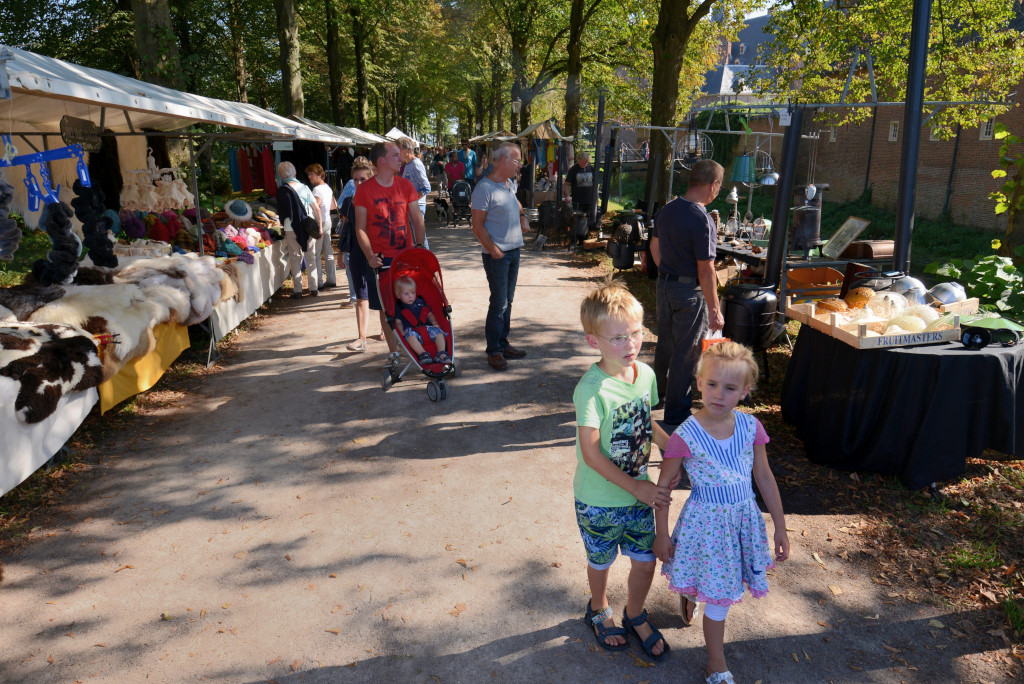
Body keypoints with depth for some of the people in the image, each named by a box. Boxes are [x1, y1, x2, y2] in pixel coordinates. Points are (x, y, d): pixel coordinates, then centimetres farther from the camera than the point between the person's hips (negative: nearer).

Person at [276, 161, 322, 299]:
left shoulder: (282, 191, -6)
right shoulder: (304, 187, 1)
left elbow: (281, 212, -3)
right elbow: (317, 209, 2)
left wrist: (284, 225, 13)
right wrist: (319, 226, 9)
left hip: (291, 229, -2)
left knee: (295, 258, 6)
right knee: (311, 257, 10)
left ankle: (297, 290, 5)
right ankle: (313, 288, 13)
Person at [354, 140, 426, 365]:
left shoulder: (405, 186, 6)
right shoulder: (364, 190, -2)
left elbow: (417, 219, 6)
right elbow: (360, 228, -2)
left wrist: (419, 245, -9)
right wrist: (370, 256, -15)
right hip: (380, 260, -2)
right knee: (386, 308, 4)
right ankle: (394, 353, 15)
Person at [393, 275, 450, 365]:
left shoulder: (421, 302, 22)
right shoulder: (399, 307, 11)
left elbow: (429, 314, 25)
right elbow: (398, 321, 7)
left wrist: (434, 323, 6)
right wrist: (401, 331, -13)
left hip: (426, 327, 4)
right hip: (410, 329, -4)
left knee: (438, 332, -23)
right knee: (411, 336, -39)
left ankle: (441, 354, -26)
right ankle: (422, 354, -44)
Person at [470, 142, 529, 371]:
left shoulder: (509, 186, 13)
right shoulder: (484, 188, -13)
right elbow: (478, 226, -15)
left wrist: (522, 217, 16)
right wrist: (494, 250, -20)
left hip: (514, 251, 8)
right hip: (497, 255, -8)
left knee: (507, 301, 13)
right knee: (499, 303, -5)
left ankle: (503, 344, 23)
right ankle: (494, 352, 4)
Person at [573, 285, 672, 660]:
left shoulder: (646, 374, -7)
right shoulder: (591, 389, -27)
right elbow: (591, 453, -25)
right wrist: (637, 488, -22)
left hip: (640, 493, 5)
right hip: (599, 499, -5)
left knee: (646, 560, 15)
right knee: (601, 561, 18)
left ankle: (635, 616, 45)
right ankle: (599, 610, 50)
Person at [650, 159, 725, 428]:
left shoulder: (667, 210, 3)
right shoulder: (702, 220, -22)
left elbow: (655, 247, 15)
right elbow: (705, 269, -22)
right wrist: (714, 310, -16)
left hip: (664, 284, 8)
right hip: (690, 292, -8)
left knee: (665, 344, 23)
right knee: (686, 354, 3)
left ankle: (657, 394, 41)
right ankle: (676, 415, 11)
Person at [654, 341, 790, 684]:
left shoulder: (750, 427, -9)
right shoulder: (685, 436, -21)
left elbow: (765, 478, 3)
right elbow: (663, 486, -10)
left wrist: (780, 527, 7)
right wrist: (661, 534, -5)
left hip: (744, 519, 4)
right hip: (706, 523, -4)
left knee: (720, 587, 19)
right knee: (720, 598, 7)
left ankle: (689, 593, 55)